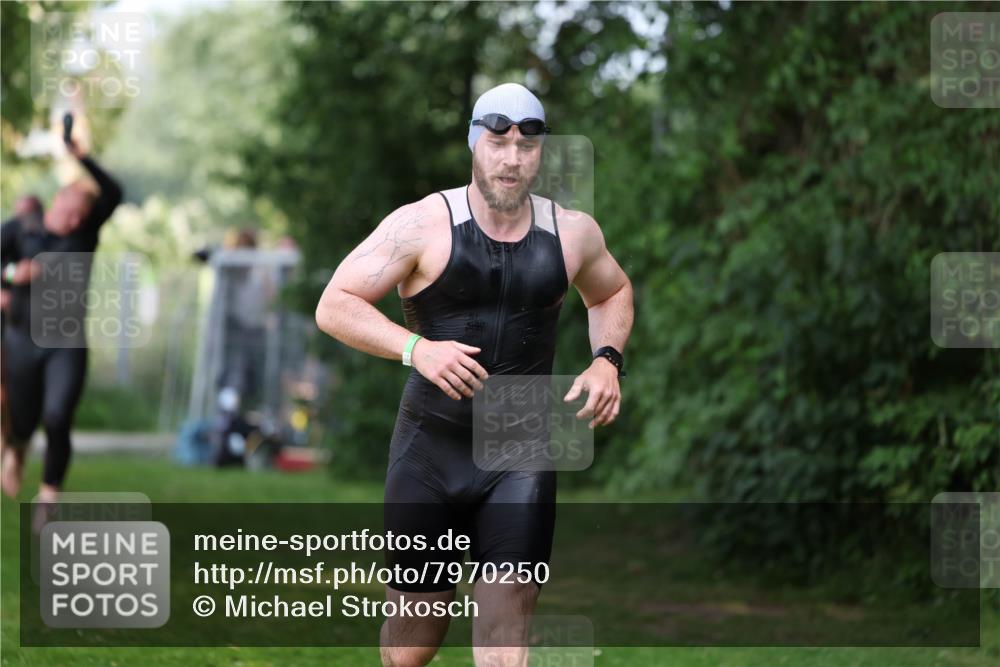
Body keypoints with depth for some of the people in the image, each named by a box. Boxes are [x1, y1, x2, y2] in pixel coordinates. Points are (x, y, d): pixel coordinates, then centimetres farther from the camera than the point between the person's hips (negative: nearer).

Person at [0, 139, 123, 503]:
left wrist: (82, 159, -26)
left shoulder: (86, 230, 0)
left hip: (68, 346, 0)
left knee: (57, 420, -17)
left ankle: (49, 496, -4)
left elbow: (113, 193, -14)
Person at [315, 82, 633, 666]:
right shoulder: (423, 225, -7)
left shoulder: (573, 233, 4)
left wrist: (607, 359, 5)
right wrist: (416, 348, -24)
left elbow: (613, 293, 26)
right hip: (431, 448, -1)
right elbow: (335, 305, -8)